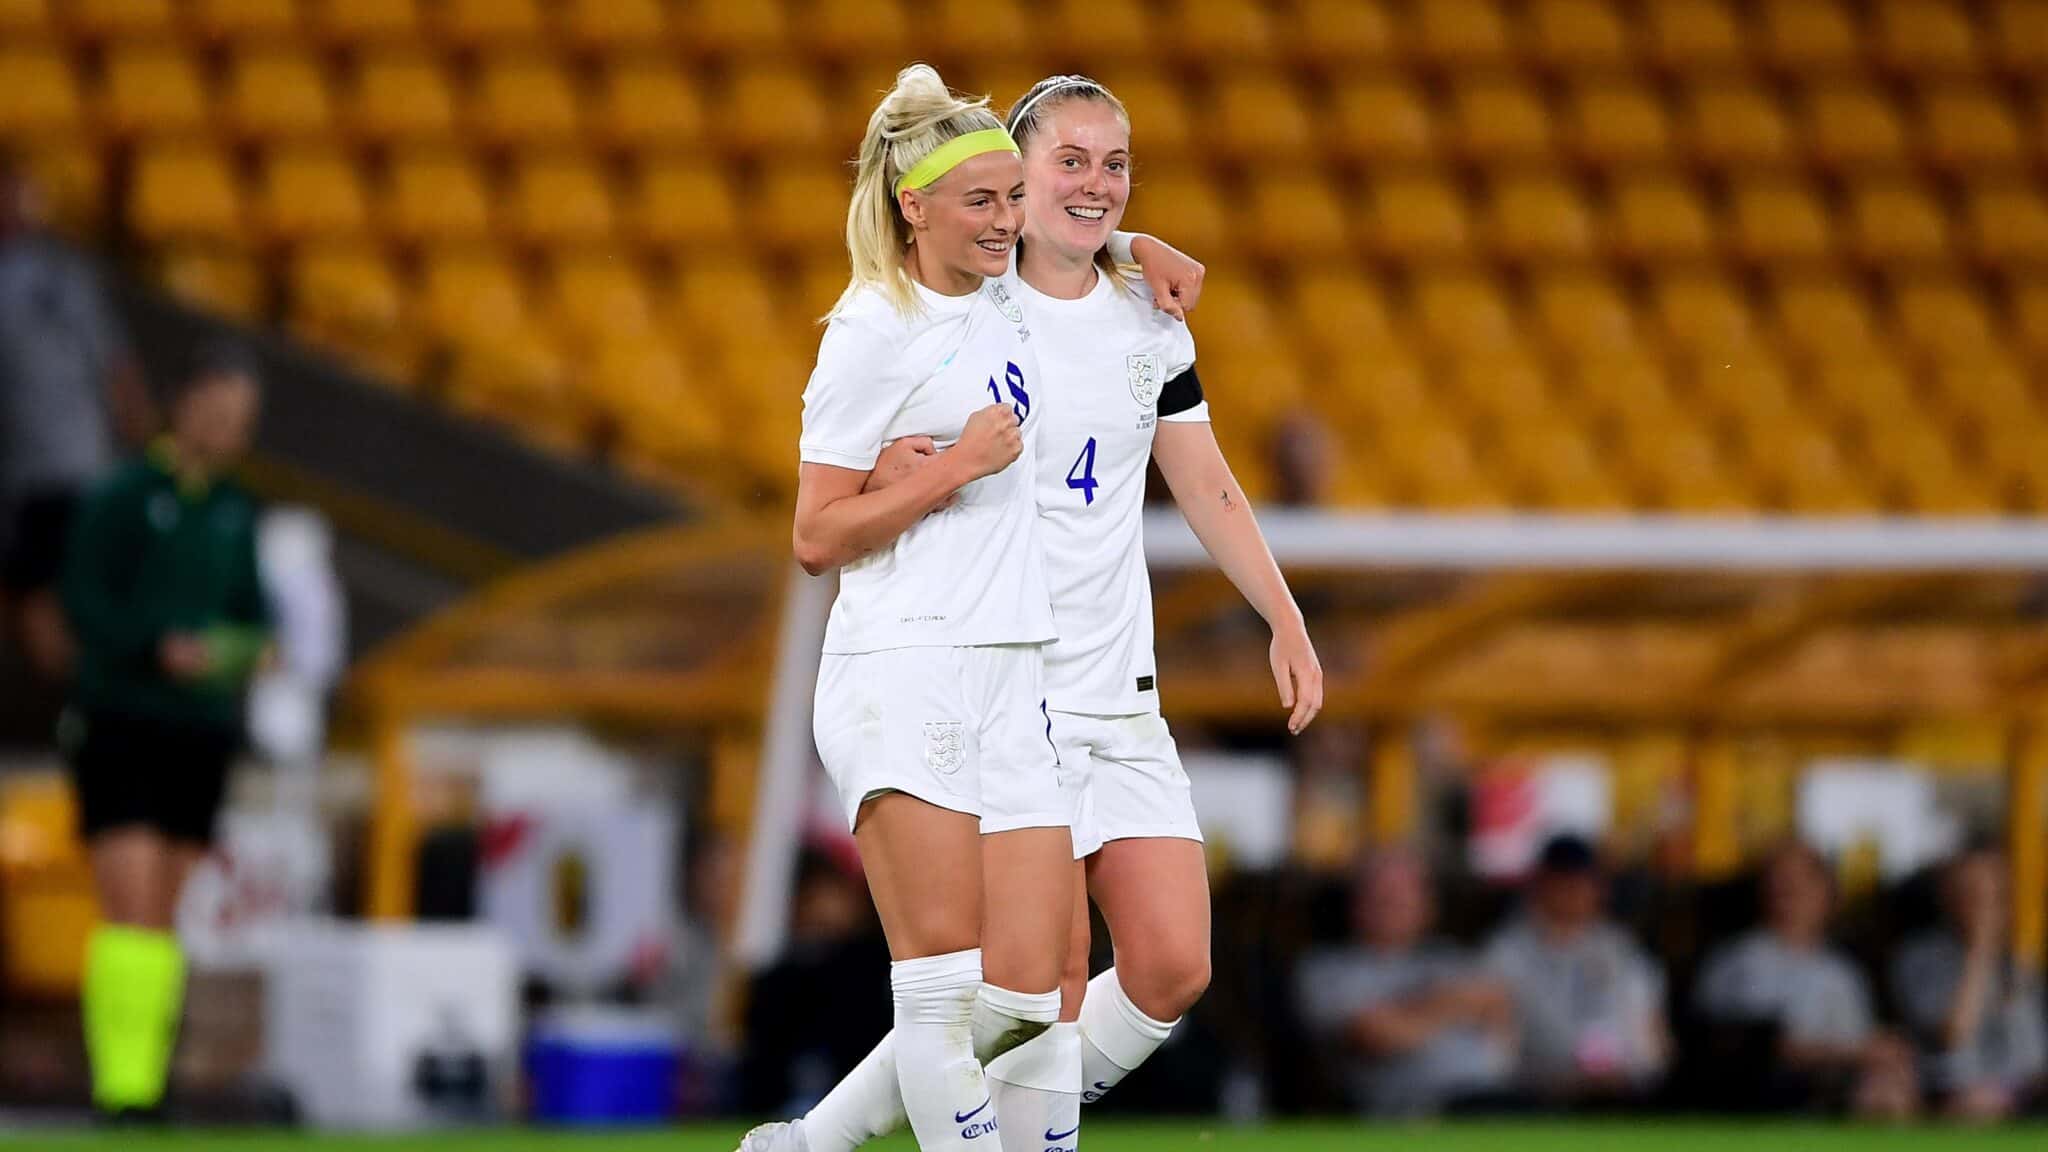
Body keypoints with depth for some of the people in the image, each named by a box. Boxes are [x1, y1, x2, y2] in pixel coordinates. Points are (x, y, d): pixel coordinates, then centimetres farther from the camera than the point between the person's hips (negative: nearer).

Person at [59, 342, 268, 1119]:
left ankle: (147, 1085, 10)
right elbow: (84, 603, -12)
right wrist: (161, 648, -26)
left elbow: (250, 607, 18)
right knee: (130, 906, -14)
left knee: (162, 917, 7)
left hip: (198, 733, 6)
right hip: (117, 725, -6)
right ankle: (117, 1088, -16)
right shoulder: (119, 500, -6)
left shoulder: (234, 514, 12)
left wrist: (255, 649, -5)